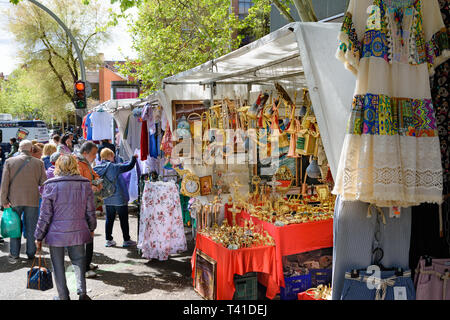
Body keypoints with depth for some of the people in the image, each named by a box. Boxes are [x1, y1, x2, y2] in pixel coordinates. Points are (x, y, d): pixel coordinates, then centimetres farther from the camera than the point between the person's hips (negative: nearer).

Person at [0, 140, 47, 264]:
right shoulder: (38, 163, -4)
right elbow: (44, 182, -4)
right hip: (32, 200, 0)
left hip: (15, 200, 0)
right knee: (31, 228, 11)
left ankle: (14, 255, 12)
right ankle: (31, 253, 18)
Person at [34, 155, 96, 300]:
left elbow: (45, 215, -7)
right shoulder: (85, 184, -2)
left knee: (58, 265, 11)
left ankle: (63, 296, 20)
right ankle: (82, 291, 8)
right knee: (78, 261, 17)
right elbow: (90, 211, 5)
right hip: (78, 231, 2)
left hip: (57, 232, -2)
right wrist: (91, 228, 20)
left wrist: (39, 236, 3)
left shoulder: (51, 185, -9)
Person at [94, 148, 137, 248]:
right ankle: (126, 240, 12)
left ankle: (109, 240, 18)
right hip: (119, 198, -6)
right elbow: (128, 166, -16)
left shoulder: (97, 168, 0)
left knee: (109, 219, 14)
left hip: (107, 199, 6)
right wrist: (134, 157, -1)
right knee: (124, 220, 5)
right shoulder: (113, 167, -17)